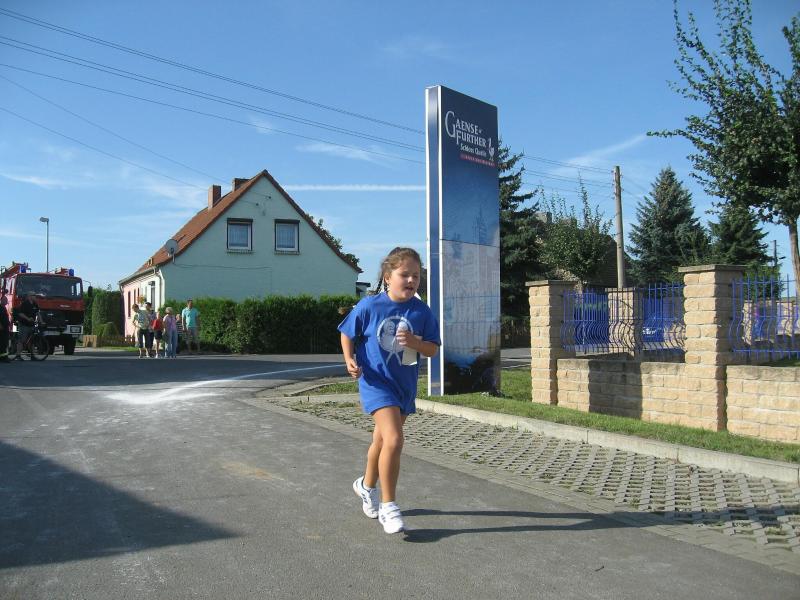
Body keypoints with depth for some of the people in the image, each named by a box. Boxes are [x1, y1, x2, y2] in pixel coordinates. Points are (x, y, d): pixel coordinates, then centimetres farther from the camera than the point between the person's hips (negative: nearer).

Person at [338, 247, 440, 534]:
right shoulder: (369, 306, -12)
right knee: (394, 440, -20)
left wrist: (415, 342, -22)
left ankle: (367, 485, 49)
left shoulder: (422, 312, -6)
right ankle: (388, 507, -3)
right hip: (376, 381, -4)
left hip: (405, 384, 5)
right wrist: (350, 360, -14)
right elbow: (347, 334, 1)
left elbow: (433, 349, -2)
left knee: (382, 440, 21)